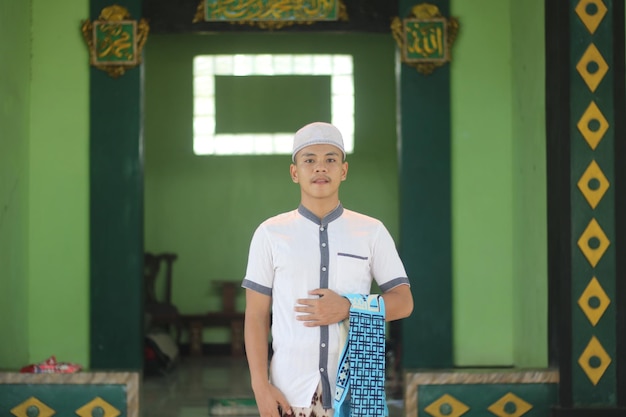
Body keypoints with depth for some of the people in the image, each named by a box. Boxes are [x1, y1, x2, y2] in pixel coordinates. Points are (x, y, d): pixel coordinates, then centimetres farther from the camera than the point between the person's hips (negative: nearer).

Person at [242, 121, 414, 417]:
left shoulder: (372, 232, 6)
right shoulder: (270, 233, 3)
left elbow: (403, 302, 6)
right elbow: (256, 316, 4)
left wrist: (347, 309, -10)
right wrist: (261, 387, -5)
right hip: (291, 393, 0)